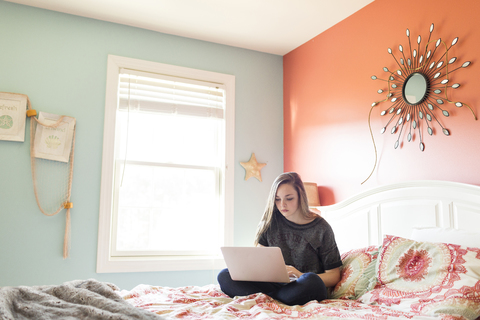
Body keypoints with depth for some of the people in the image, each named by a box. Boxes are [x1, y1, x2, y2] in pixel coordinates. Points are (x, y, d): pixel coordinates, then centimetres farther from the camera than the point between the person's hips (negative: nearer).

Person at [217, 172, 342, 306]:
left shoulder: (321, 228, -2)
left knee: (311, 281, -39)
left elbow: (334, 276, -3)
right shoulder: (271, 221, 8)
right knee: (224, 276, -17)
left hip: (303, 289, -3)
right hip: (273, 284, 3)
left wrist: (301, 276, -20)